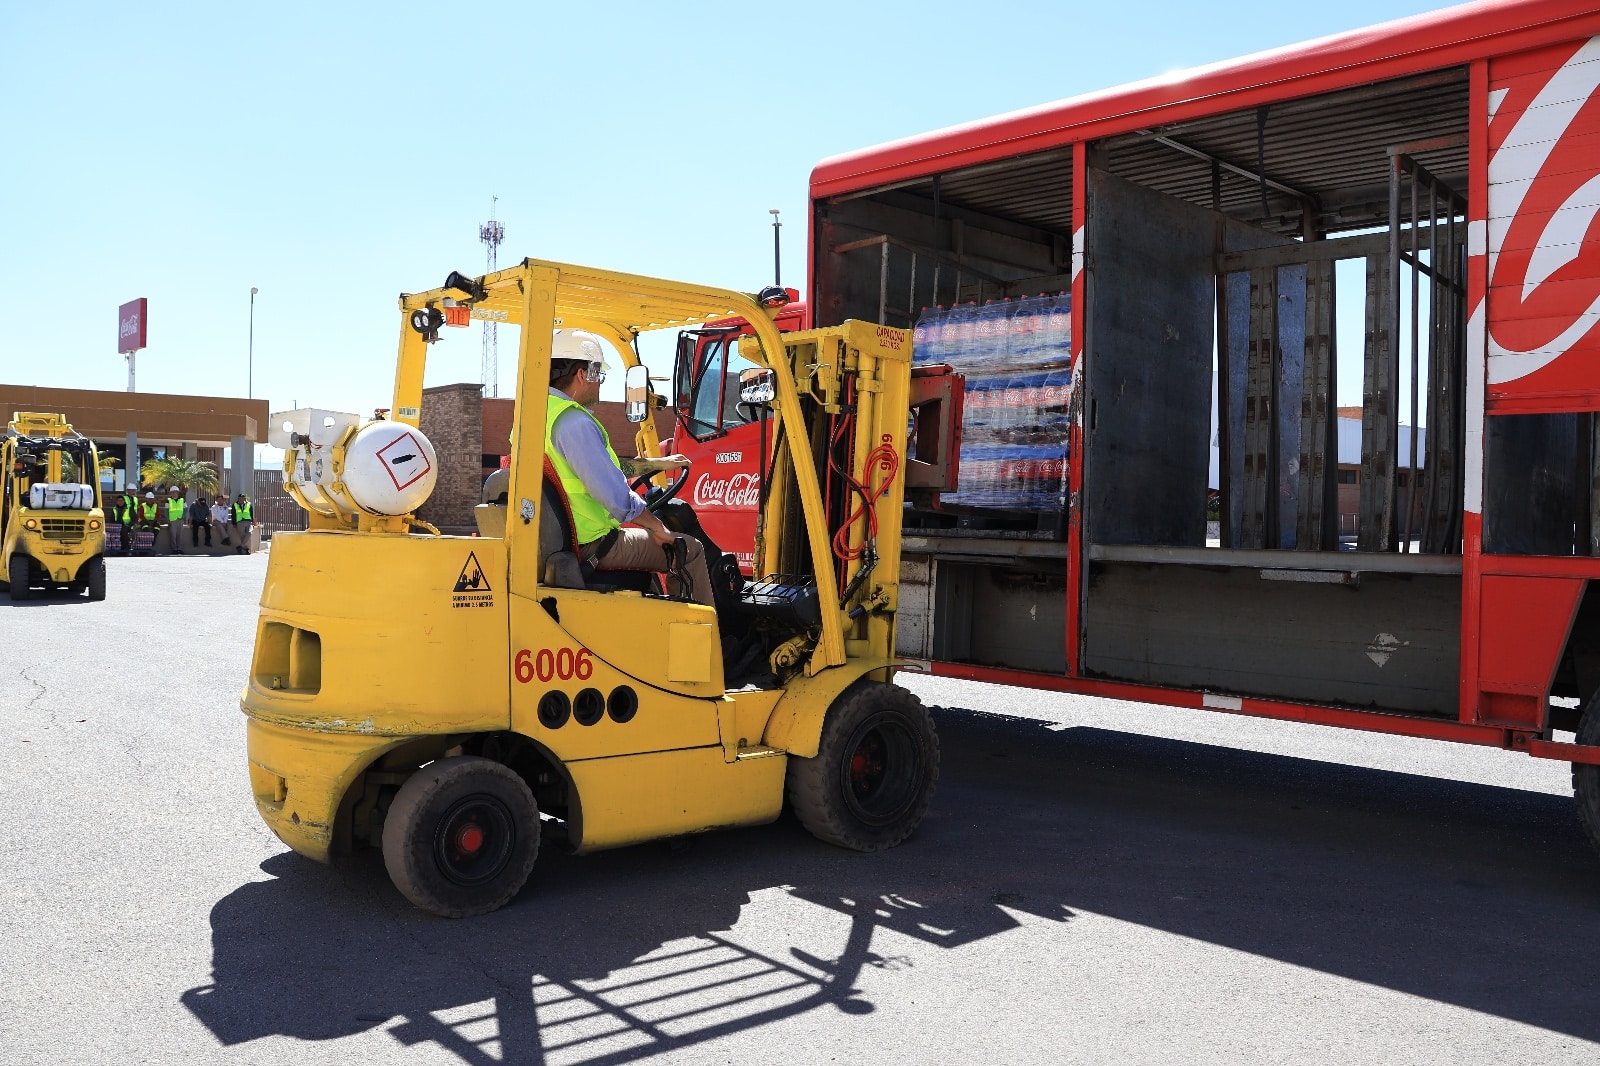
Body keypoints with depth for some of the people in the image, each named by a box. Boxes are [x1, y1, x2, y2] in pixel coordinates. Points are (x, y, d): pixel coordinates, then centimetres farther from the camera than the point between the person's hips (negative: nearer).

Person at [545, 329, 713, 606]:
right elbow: (614, 493, -25)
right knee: (690, 551, 1)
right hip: (591, 547, -10)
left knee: (641, 531, 33)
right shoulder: (573, 422, -21)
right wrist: (658, 527, -11)